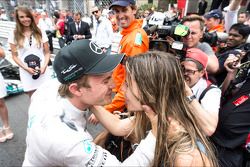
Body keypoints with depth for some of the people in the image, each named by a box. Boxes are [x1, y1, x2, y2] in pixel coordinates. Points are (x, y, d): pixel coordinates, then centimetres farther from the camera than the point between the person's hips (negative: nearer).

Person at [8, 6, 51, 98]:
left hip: (42, 70, 1)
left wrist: (44, 66, -12)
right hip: (26, 72, 0)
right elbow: (15, 56, 2)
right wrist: (26, 68, -12)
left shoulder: (40, 32, 3)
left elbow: (47, 52, 3)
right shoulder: (14, 34, 0)